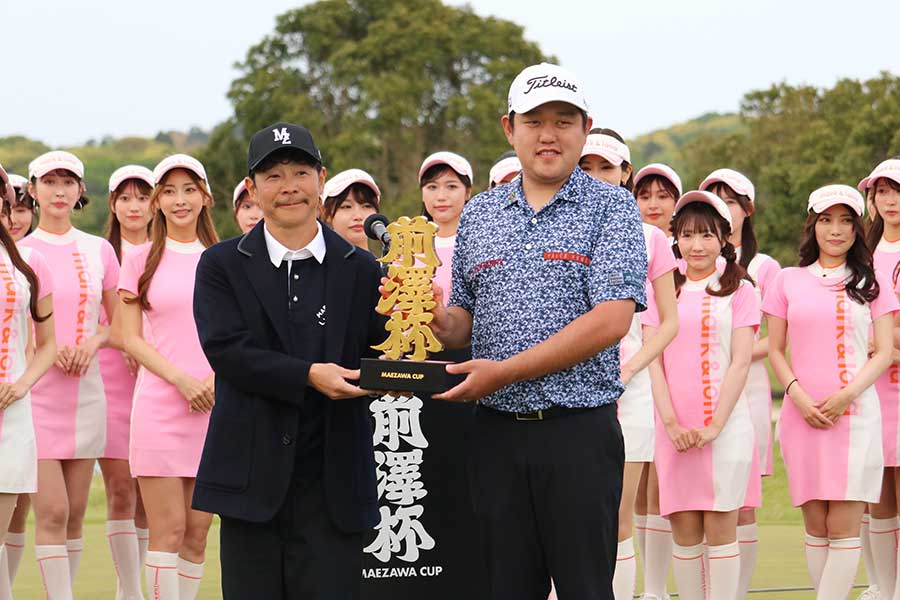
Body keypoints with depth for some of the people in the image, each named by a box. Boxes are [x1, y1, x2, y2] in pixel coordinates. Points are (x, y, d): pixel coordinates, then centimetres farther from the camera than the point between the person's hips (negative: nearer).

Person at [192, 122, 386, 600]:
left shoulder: (361, 270, 9)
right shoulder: (221, 266, 5)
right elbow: (226, 350, -8)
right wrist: (309, 375, -20)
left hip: (334, 486, 0)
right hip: (253, 479, 0)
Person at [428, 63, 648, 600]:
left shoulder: (612, 207, -2)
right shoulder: (479, 216, 13)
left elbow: (610, 321, -13)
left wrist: (504, 372, -15)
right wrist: (440, 320, -6)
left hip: (580, 433, -4)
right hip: (498, 432, 4)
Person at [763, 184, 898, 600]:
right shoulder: (789, 281, 10)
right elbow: (775, 350, 10)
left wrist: (845, 397, -11)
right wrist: (798, 396, -7)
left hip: (856, 413, -1)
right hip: (802, 414, 1)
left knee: (844, 526, -8)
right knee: (815, 526, 2)